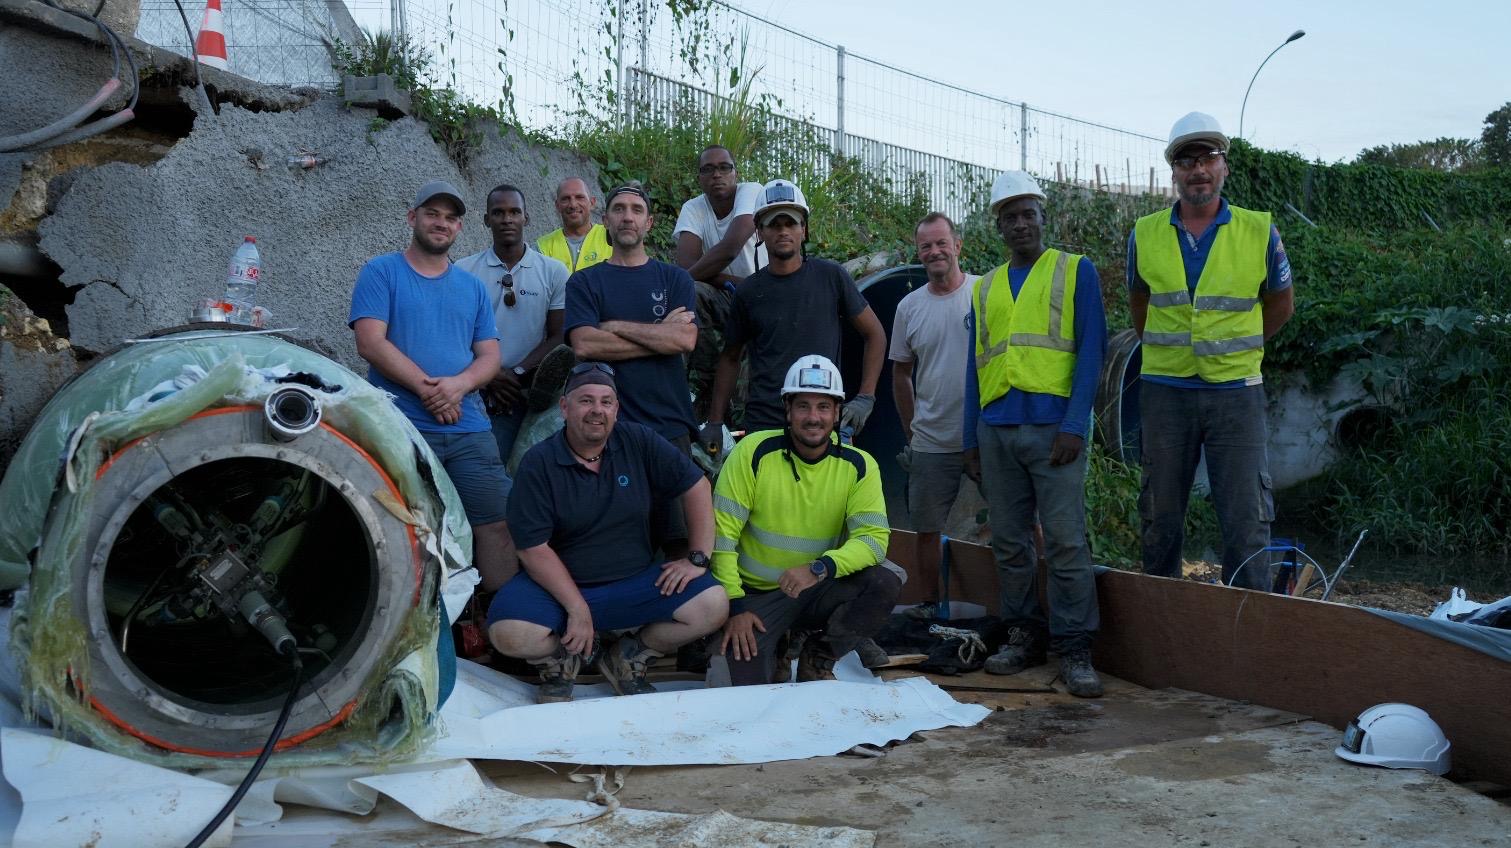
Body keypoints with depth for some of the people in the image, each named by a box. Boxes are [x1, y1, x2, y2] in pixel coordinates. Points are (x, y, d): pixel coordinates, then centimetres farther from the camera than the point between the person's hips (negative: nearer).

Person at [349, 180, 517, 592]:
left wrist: (460, 383, -11)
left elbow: (489, 355, 12)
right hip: (400, 428, -4)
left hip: (470, 430, 4)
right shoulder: (381, 273, 5)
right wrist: (427, 388, -14)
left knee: (498, 524, -1)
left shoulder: (473, 287, 18)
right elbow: (370, 343, -7)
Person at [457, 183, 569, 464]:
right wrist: (488, 375, -10)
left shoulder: (553, 271, 6)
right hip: (475, 394, 0)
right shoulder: (464, 270, 7)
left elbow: (559, 337, 3)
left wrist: (517, 373, -9)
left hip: (530, 396, 0)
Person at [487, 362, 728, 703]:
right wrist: (577, 608, -19)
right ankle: (559, 660, 9)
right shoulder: (538, 464, -9)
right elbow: (534, 548, -13)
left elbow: (695, 485, 1)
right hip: (559, 584, -2)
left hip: (636, 581, 3)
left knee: (714, 605, -18)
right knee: (509, 634, -31)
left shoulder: (639, 442, -3)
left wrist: (698, 558, -5)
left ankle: (628, 659, 8)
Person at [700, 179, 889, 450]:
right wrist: (715, 422, 10)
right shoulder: (748, 292, 5)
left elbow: (875, 334, 8)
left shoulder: (831, 277, 2)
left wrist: (865, 398, -1)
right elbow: (730, 357, 15)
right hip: (763, 425, 1)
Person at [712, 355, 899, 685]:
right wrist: (735, 606, -17)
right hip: (756, 594, -2)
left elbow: (874, 538, -13)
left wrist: (820, 568, -31)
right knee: (744, 686, -22)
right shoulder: (755, 452, -13)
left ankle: (818, 659, -1)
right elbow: (722, 532, -12)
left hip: (820, 590, 2)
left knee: (885, 585, -24)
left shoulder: (858, 465, -6)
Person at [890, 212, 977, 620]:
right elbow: (901, 374, 15)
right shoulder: (909, 307, 6)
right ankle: (930, 605, 25)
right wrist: (910, 433, 13)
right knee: (927, 528, 10)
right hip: (931, 443, 3)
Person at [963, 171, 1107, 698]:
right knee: (1009, 543, 6)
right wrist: (971, 440, 12)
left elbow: (1091, 350, -1)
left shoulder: (1076, 271, 7)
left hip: (1054, 425, -4)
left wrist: (1074, 425, -11)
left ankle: (1074, 650, -1)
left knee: (1066, 543, -7)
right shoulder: (984, 289, 19)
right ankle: (1023, 636, 17)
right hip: (996, 430, 4)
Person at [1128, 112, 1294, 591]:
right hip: (1165, 391, 2)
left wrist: (1234, 349, 12)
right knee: (1161, 518, 10)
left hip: (1236, 392, -1)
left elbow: (1280, 304, 13)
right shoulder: (1145, 235, 2)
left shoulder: (1260, 232, -2)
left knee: (1245, 520, -2)